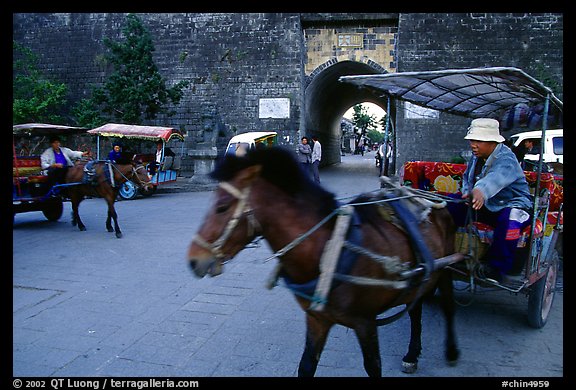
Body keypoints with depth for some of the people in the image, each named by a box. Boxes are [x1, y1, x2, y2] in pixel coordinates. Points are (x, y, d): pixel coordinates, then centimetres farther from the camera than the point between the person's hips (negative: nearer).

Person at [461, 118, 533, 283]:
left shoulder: (506, 159, -23)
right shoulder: (477, 157, 3)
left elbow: (497, 177, -46)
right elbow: (467, 177, 15)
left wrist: (481, 190, -68)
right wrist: (467, 192, -8)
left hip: (512, 205, -8)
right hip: (485, 207, 8)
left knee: (509, 219, -41)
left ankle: (497, 268, -29)